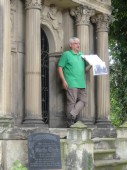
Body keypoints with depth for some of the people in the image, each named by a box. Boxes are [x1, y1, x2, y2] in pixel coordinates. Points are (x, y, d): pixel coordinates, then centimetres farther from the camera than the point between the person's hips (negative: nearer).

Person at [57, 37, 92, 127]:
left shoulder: (82, 55, 21)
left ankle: (72, 115, 2)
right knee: (71, 102, -6)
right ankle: (70, 123, -1)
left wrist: (91, 65, 2)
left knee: (83, 100, 0)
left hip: (82, 83, 7)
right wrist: (63, 81, -11)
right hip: (71, 83, -7)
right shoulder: (66, 54, 2)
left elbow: (85, 69, 23)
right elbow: (60, 68, -3)